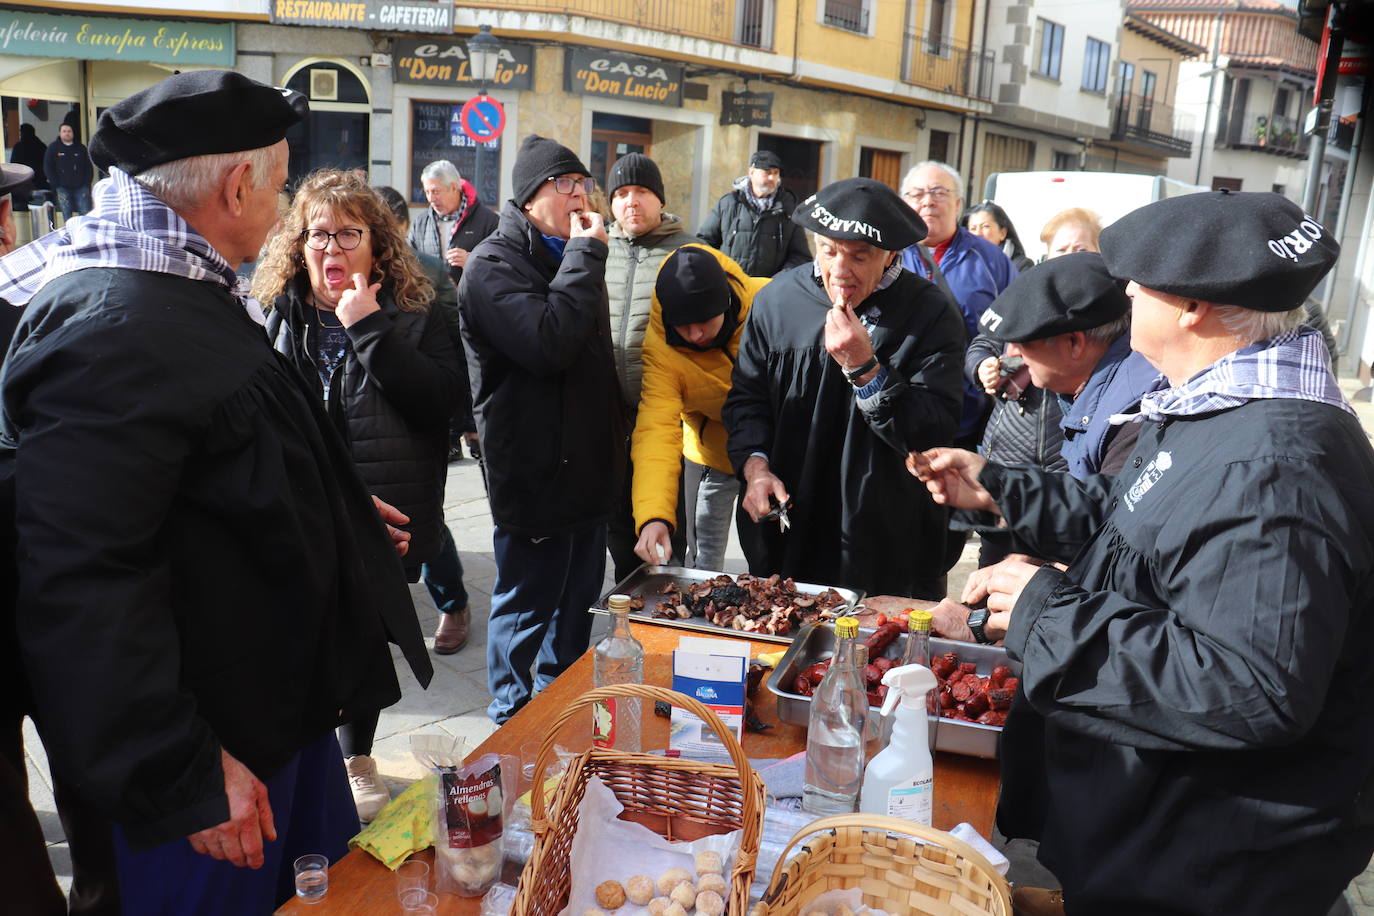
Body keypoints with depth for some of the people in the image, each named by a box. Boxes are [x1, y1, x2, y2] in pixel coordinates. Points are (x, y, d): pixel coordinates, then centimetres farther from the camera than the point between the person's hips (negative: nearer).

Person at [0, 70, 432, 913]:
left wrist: (335, 518, 28)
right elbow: (82, 583, -30)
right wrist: (186, 777, -26)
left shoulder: (184, 292, 9)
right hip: (217, 749, -10)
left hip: (281, 705, 10)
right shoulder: (116, 328, -26)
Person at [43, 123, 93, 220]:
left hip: (81, 187, 1)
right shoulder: (53, 148, 5)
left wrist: (87, 184, 0)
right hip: (63, 188, -1)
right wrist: (57, 185, -7)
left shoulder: (81, 148, 10)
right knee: (67, 214, 2)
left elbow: (89, 167, 11)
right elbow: (47, 168, 2)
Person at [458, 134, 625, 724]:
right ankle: (512, 718, 25)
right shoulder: (494, 265, -14)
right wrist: (586, 255, -21)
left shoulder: (572, 255, 15)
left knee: (579, 599, 20)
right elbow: (549, 343, -31)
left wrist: (615, 442, 18)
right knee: (527, 604, 6)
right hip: (535, 471, -8)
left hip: (587, 466, 9)